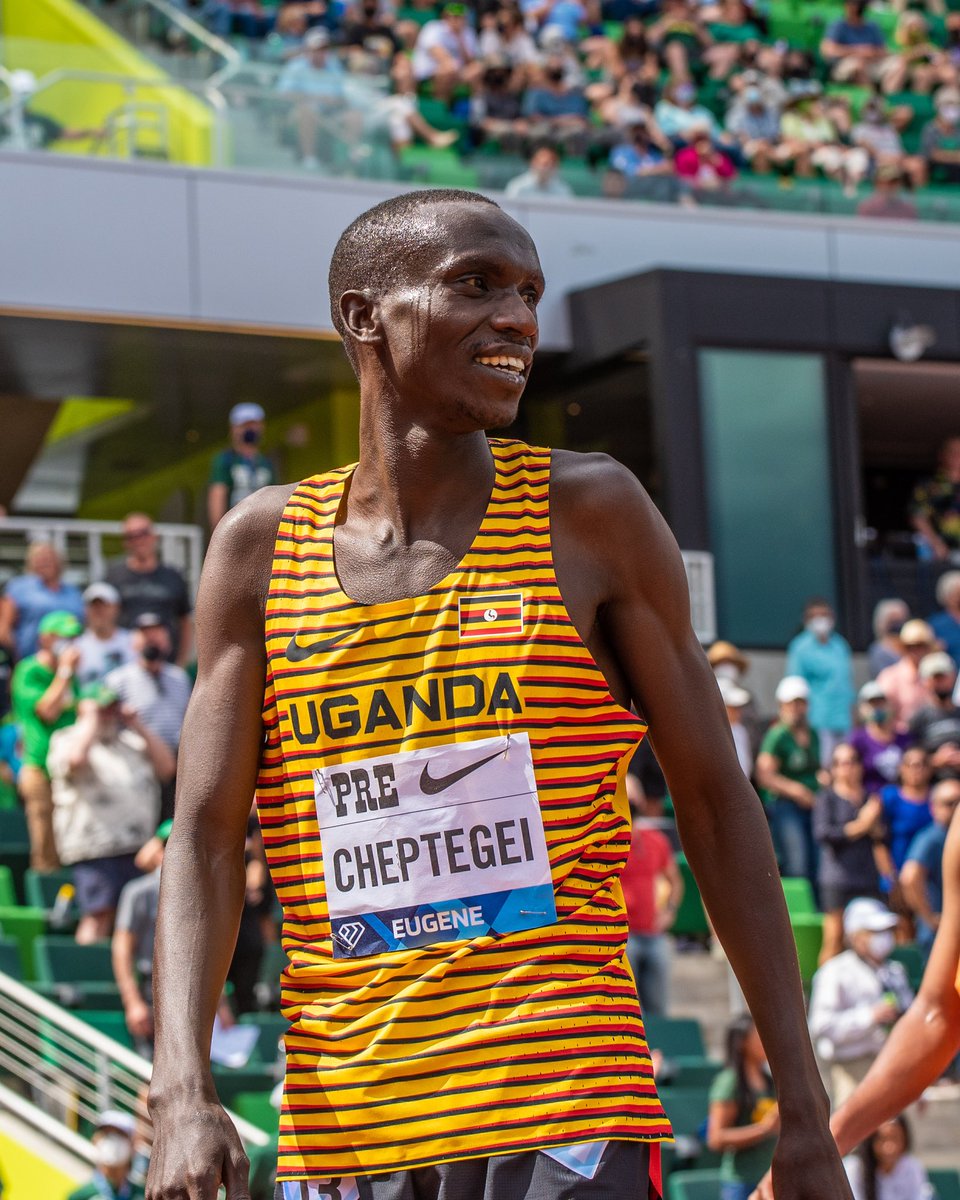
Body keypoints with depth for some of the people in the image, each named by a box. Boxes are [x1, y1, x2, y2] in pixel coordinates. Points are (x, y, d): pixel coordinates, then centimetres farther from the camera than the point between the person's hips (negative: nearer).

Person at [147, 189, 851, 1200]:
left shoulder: (590, 515, 2)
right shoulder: (261, 547, 6)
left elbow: (714, 802, 4)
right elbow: (205, 837, 3)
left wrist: (804, 1115, 0)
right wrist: (181, 1094, -13)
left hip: (567, 1116, -2)